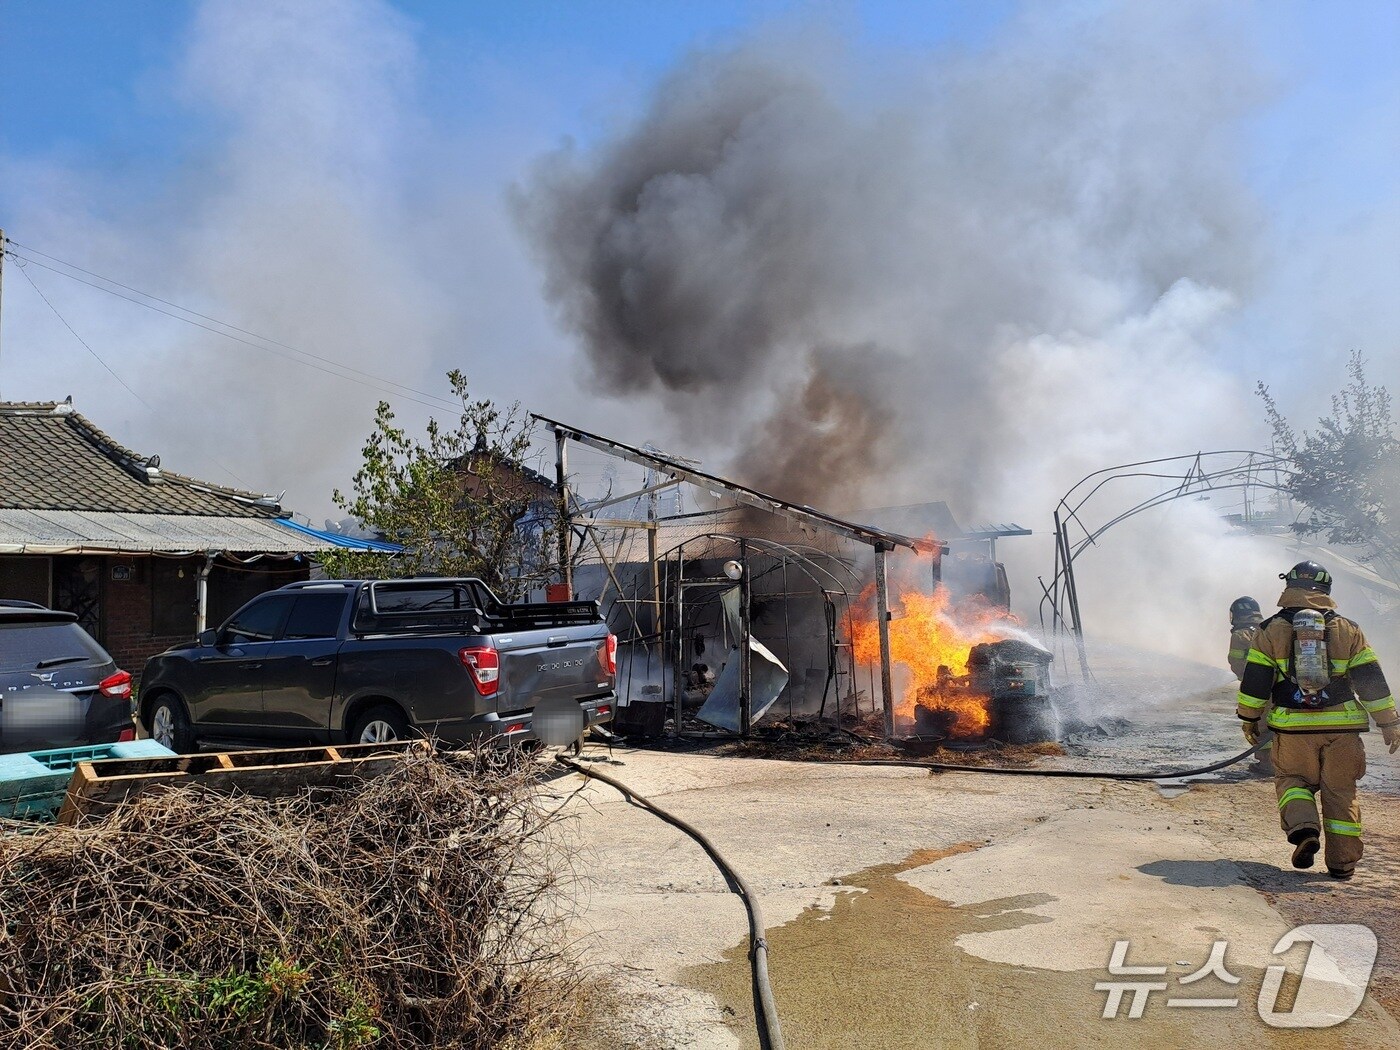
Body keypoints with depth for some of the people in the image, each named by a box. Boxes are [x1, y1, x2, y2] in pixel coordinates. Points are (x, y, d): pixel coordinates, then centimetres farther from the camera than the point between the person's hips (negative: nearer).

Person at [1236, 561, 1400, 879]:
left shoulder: (1271, 629, 1)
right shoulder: (1347, 629, 5)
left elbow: (1255, 680, 1)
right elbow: (1371, 680, 5)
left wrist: (1250, 719, 11)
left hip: (1292, 727, -1)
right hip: (1342, 727, 1)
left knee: (1293, 780, 15)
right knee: (1340, 791, 12)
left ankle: (1303, 829, -10)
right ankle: (1342, 862, 13)